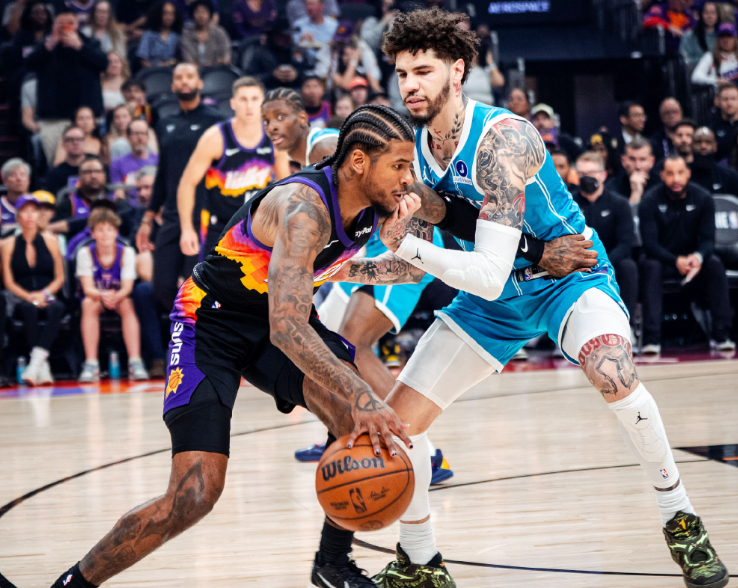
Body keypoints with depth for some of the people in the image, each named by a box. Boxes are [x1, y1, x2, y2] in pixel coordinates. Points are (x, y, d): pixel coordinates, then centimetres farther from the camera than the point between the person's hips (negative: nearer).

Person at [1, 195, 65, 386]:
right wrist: (28, 296, -13)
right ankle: (43, 369, -39)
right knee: (29, 309, -37)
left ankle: (36, 362, -44)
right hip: (20, 299, -1)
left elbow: (59, 278, 9)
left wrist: (44, 294, -10)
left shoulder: (50, 241, 10)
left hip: (47, 297, 1)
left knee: (57, 308, -35)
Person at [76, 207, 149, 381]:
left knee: (127, 304, -33)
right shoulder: (85, 253, -11)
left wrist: (115, 296, -42)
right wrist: (102, 295, -43)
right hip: (95, 297, 0)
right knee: (89, 304, -33)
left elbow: (127, 288, -18)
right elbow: (88, 288, -19)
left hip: (119, 297, 0)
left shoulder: (126, 253, -11)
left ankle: (135, 363, -40)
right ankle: (91, 365, -37)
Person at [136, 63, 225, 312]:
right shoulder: (166, 126, 17)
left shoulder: (214, 121, 0)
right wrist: (147, 220, 19)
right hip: (171, 219, 6)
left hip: (202, 218, -6)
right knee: (163, 287, 1)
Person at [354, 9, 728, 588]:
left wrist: (409, 246, -44)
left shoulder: (501, 138, -30)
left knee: (612, 373, -36)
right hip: (492, 299, 6)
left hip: (569, 275, -6)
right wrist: (360, 269, -14)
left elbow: (490, 275, -36)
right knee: (398, 420, -3)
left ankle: (681, 520, -15)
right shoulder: (412, 147, -8)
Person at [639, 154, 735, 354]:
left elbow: (708, 240, -9)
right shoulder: (650, 202, -12)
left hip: (691, 258, 2)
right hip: (661, 259, -2)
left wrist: (698, 257, -34)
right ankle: (651, 339, -41)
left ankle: (720, 335, -28)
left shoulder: (703, 199, -5)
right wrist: (676, 261, -36)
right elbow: (650, 244, -18)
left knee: (715, 263, -28)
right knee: (650, 266, -35)